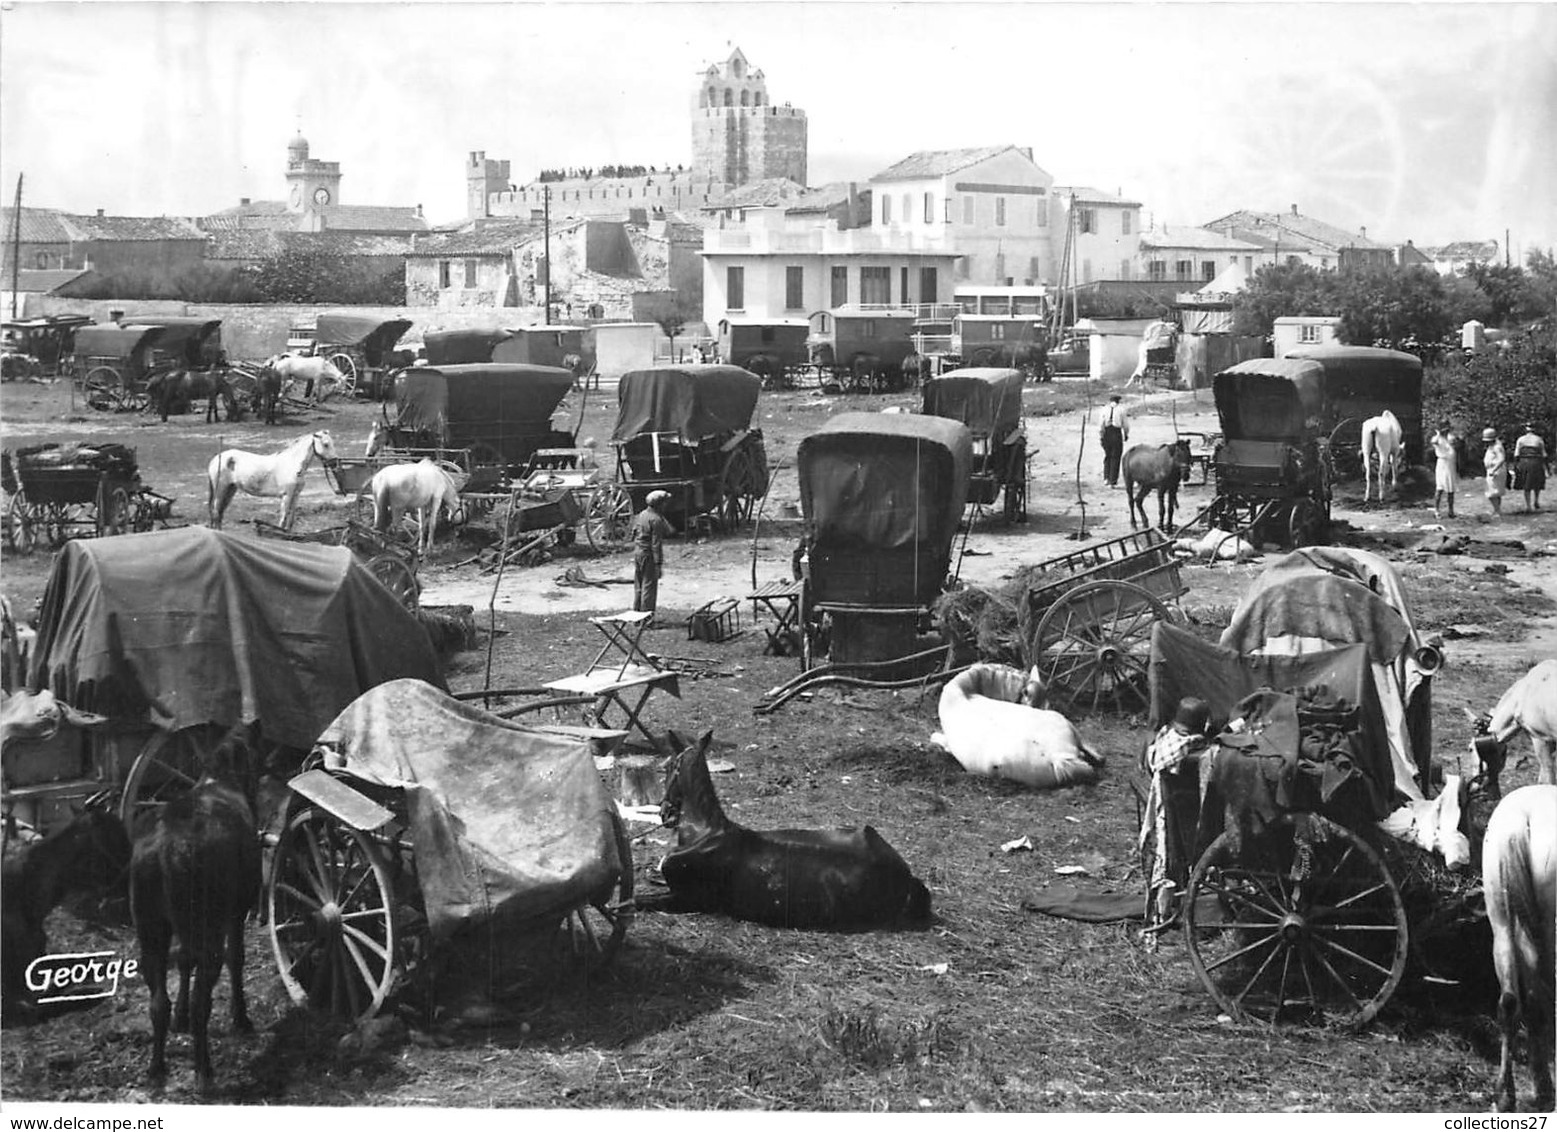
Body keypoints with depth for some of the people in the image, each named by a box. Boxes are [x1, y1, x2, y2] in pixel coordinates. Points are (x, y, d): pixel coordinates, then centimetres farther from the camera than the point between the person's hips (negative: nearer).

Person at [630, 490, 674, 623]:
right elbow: (656, 543, -19)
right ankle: (647, 618, -1)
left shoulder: (641, 515, 10)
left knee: (638, 586, 15)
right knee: (649, 587, -3)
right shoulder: (656, 520, -16)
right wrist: (658, 564, -18)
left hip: (637, 552, 8)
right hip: (648, 555, -8)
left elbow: (634, 534, 15)